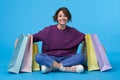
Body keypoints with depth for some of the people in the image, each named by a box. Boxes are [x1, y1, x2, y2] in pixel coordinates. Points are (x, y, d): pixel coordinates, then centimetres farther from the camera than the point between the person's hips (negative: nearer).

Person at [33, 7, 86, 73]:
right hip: (51, 58, -1)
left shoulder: (73, 32, 4)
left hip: (67, 58, 1)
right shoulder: (49, 30, 1)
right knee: (38, 56, -30)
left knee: (81, 56, -27)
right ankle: (68, 68, -30)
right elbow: (35, 37, 7)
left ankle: (50, 67, -25)